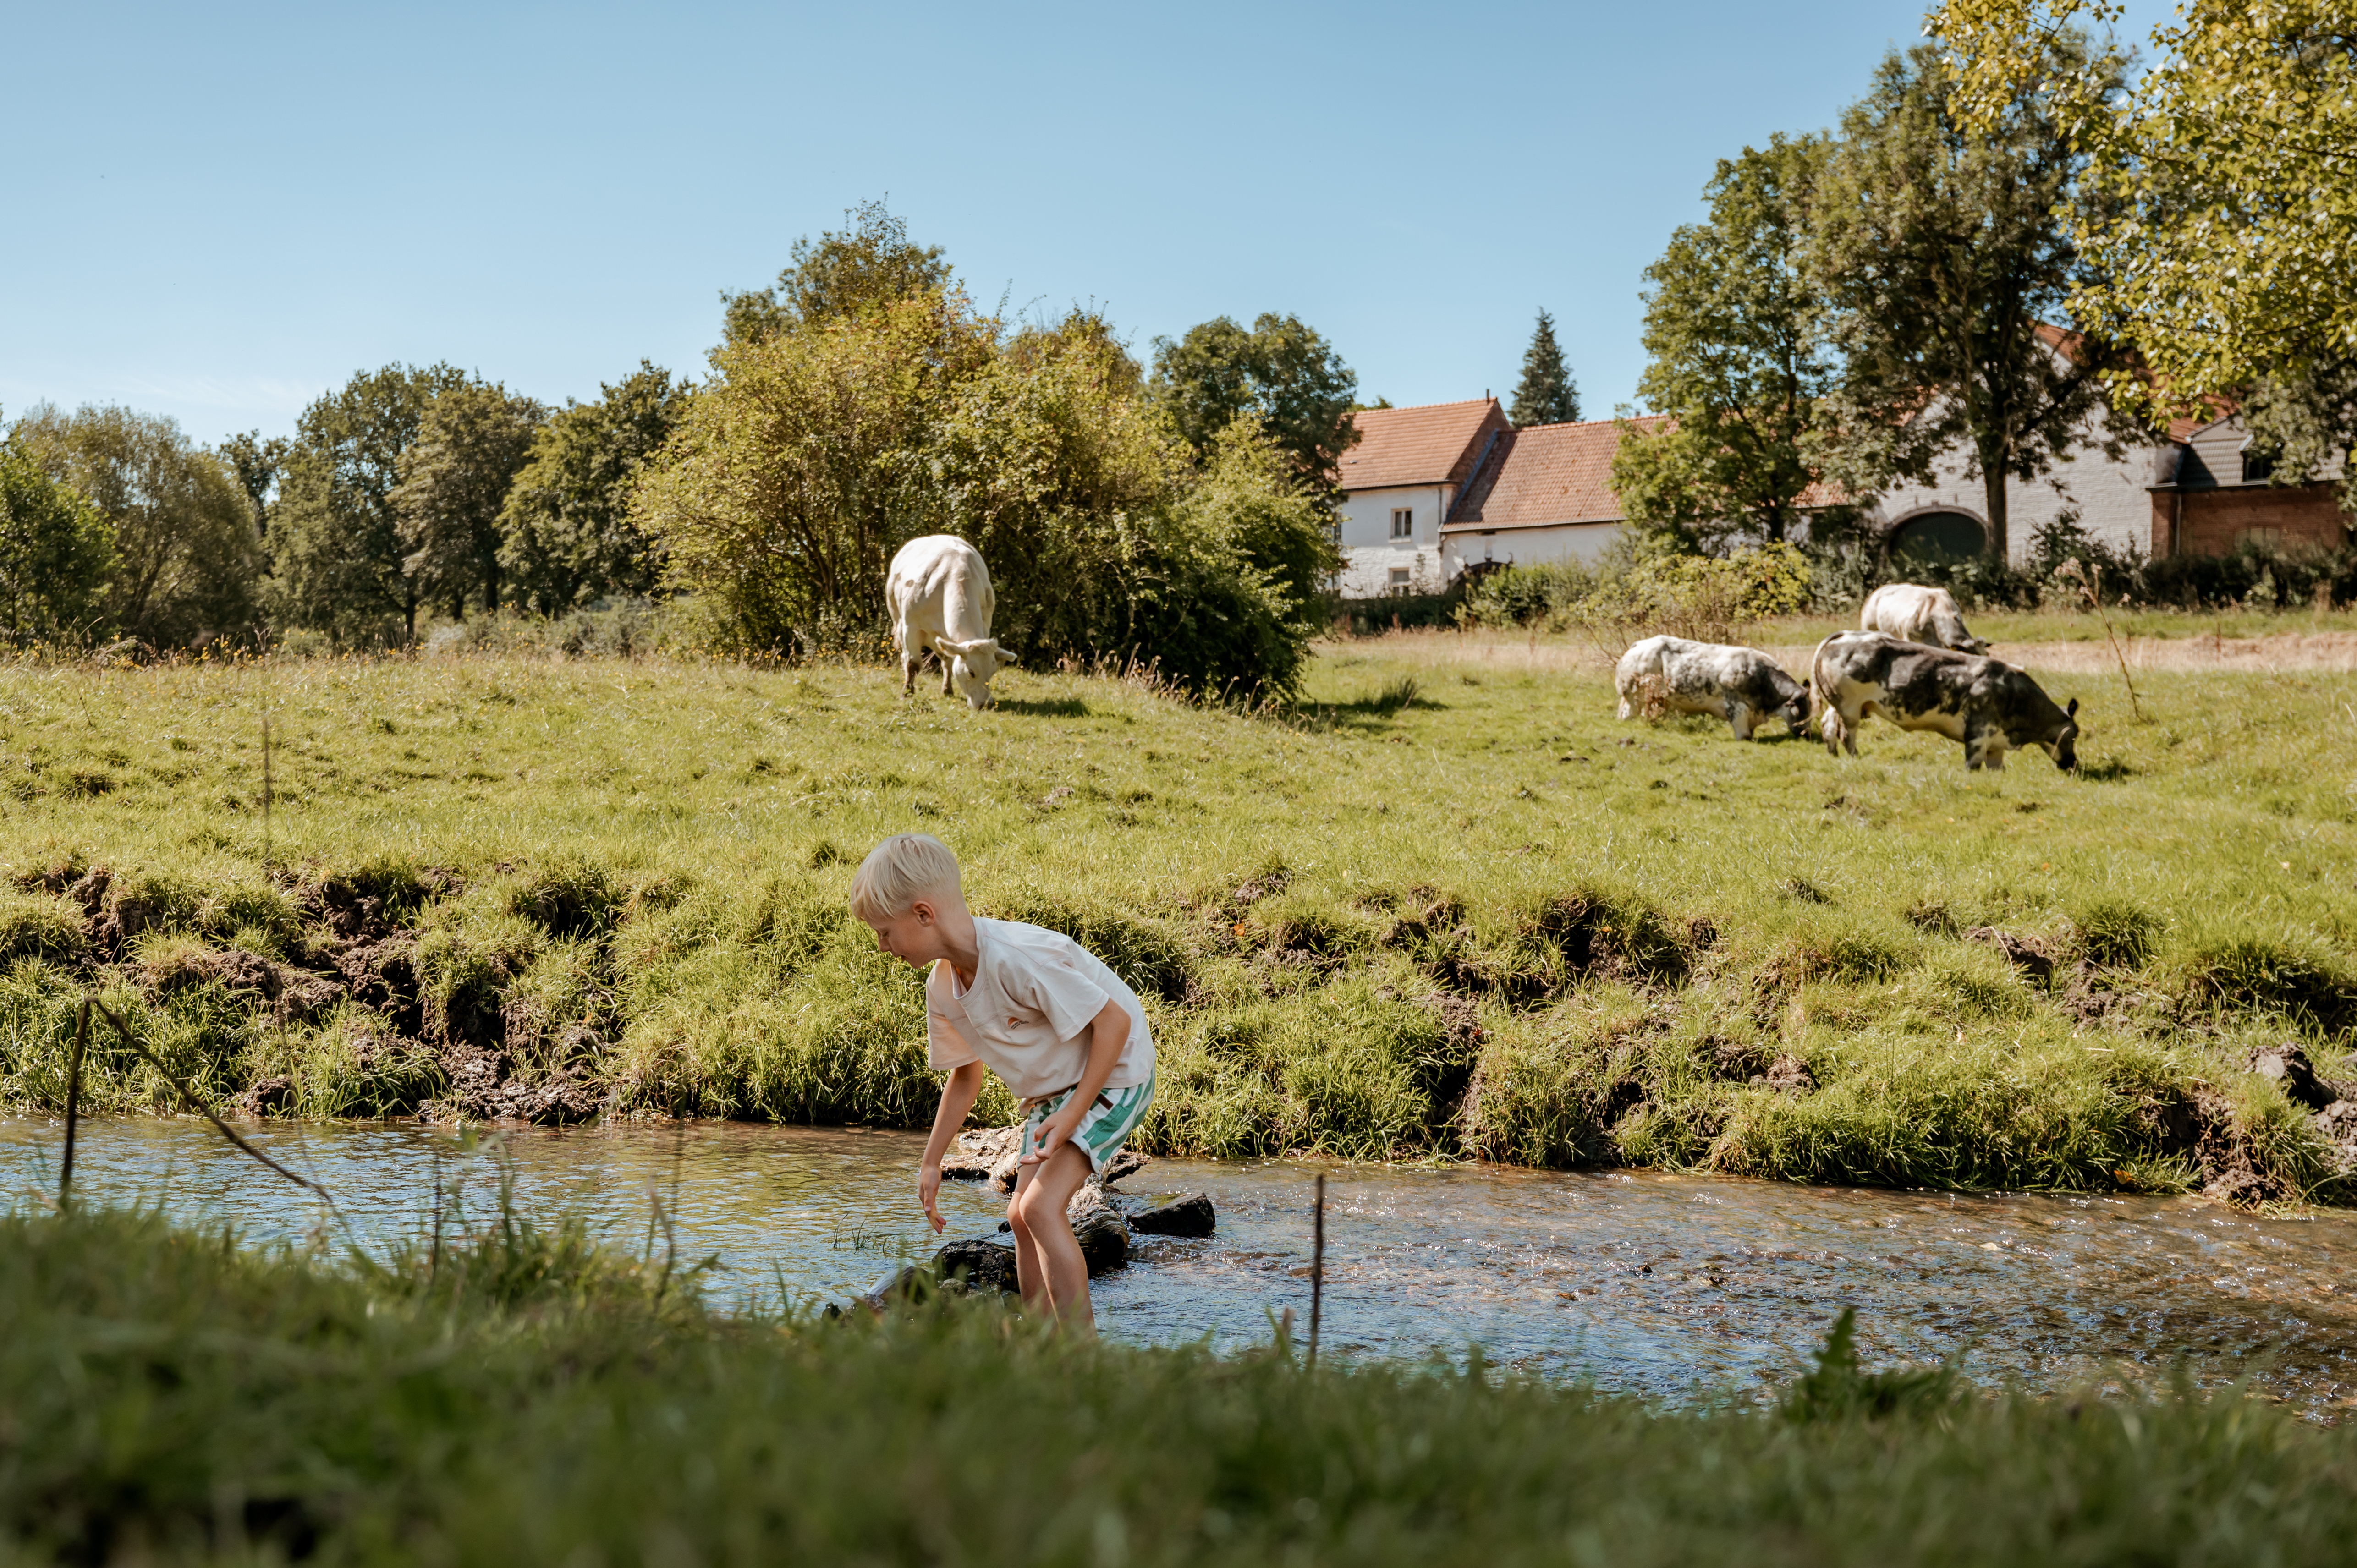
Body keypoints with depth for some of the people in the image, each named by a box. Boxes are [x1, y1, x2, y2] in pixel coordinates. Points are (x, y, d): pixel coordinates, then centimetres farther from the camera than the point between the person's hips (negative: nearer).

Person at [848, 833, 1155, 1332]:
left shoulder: (1016, 958, -32)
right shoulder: (942, 987, -4)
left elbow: (1113, 1020, -27)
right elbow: (965, 1073, 13)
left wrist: (1074, 1114, -28)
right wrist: (930, 1162, 12)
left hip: (1113, 1074, -9)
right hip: (1052, 1091, 9)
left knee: (1041, 1206, -21)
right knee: (1022, 1216, 6)